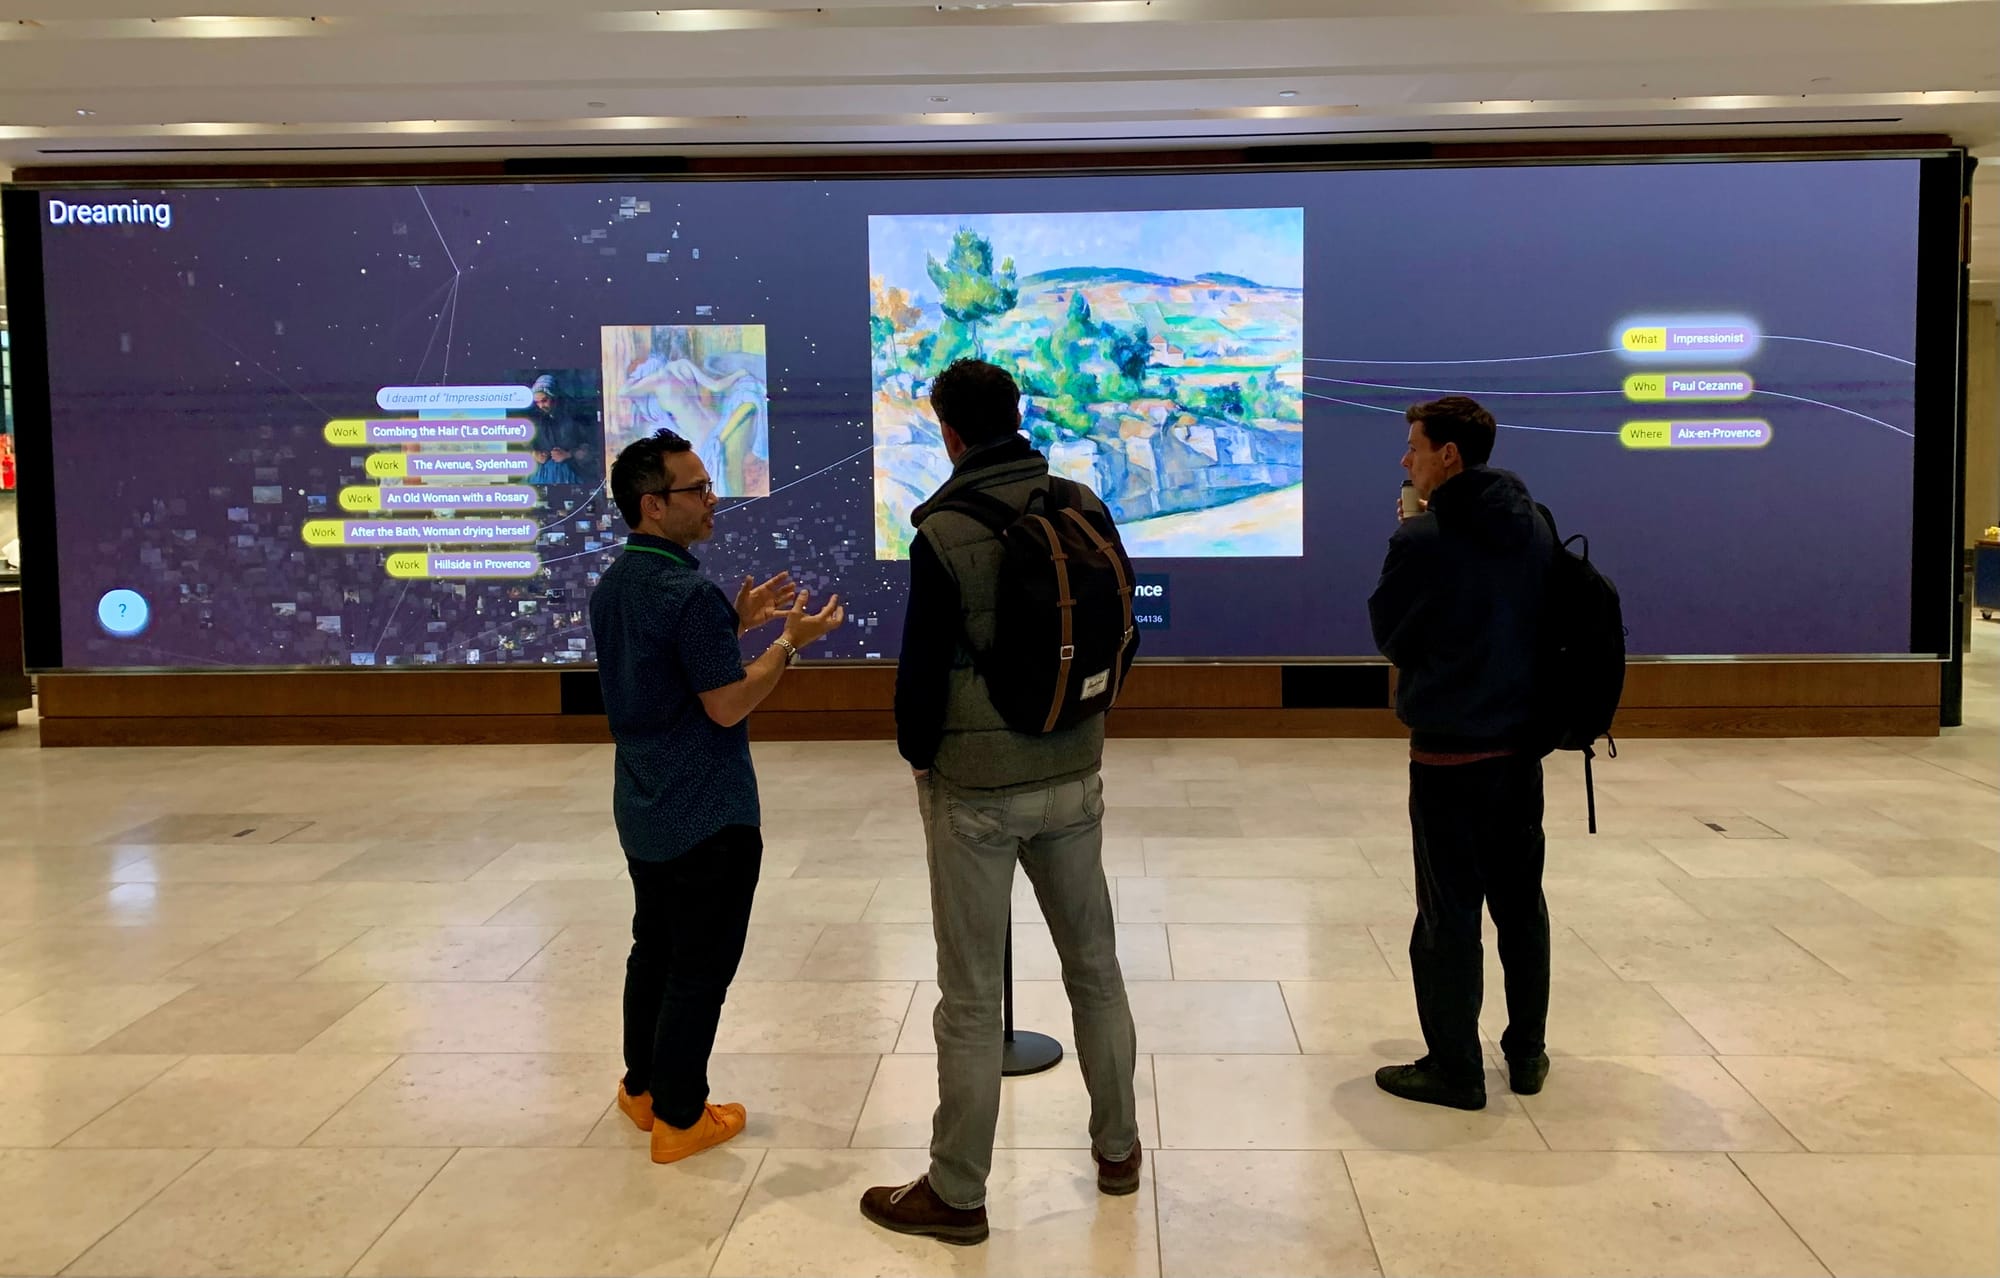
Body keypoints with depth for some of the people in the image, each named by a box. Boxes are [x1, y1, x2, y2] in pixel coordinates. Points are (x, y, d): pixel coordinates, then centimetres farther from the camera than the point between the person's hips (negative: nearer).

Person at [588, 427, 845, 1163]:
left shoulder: (614, 586, 7)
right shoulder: (689, 593, -22)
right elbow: (727, 706, -20)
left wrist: (739, 621, 12)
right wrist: (790, 641, -11)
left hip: (644, 809, 9)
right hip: (707, 816, -9)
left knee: (654, 950, 20)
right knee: (700, 968, 2)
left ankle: (643, 1088, 32)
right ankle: (680, 1119, 11)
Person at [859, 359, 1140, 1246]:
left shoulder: (943, 534, -16)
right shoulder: (1084, 509, -1)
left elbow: (922, 667, -12)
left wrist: (919, 757, 6)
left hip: (975, 791, -5)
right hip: (1073, 778, 5)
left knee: (971, 999, 4)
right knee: (1094, 965, 19)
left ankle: (956, 1194, 16)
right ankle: (1117, 1148, 33)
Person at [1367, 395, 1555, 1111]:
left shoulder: (1422, 539, -15)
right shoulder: (1536, 527, 5)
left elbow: (1390, 635, -4)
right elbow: (1546, 621, 14)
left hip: (1447, 751, -6)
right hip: (1522, 747, 7)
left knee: (1449, 915, 2)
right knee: (1521, 903, 17)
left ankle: (1455, 1071, 10)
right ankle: (1526, 1054, 28)